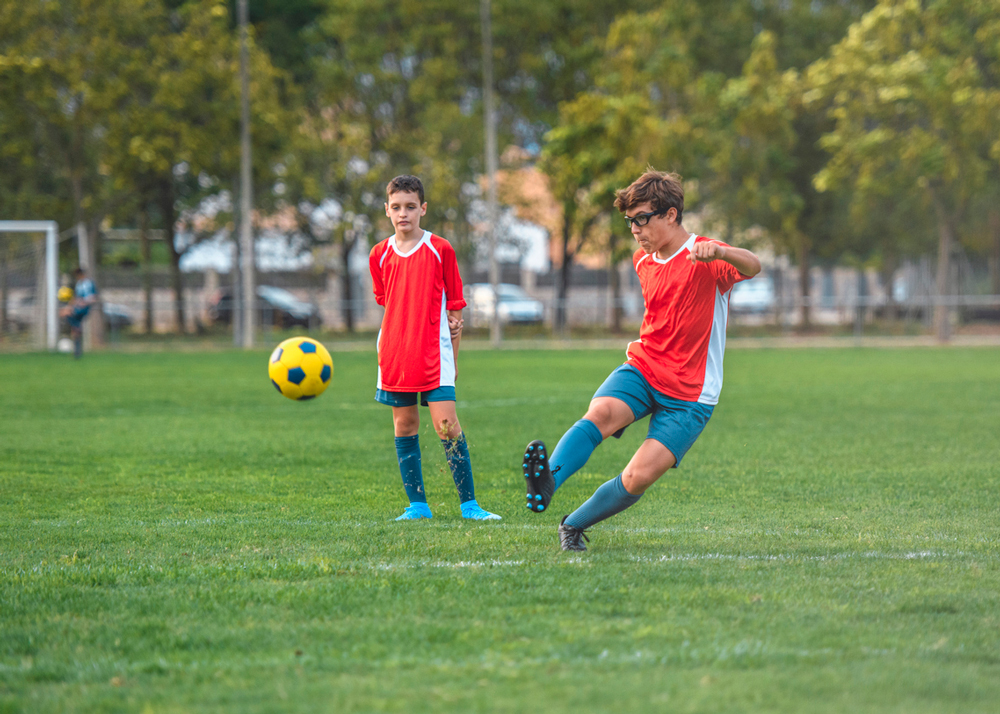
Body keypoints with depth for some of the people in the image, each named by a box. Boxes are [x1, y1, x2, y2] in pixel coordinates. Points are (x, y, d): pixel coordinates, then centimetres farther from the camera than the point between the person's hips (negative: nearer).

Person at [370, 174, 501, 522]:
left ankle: (469, 504, -3)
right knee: (404, 426, 5)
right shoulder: (380, 255, 8)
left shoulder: (440, 250, 0)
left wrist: (453, 340, 6)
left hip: (434, 354, -3)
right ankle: (417, 505, 13)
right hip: (395, 354, 3)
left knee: (447, 426, -11)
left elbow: (453, 304, 6)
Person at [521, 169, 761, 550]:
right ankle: (547, 483, -51)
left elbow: (752, 266, -36)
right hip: (641, 369, 5)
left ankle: (574, 525, 6)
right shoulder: (643, 261, 11)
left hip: (688, 395, -5)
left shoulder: (703, 256, -13)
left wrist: (718, 251, -55)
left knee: (639, 478, -16)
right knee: (600, 412, -30)